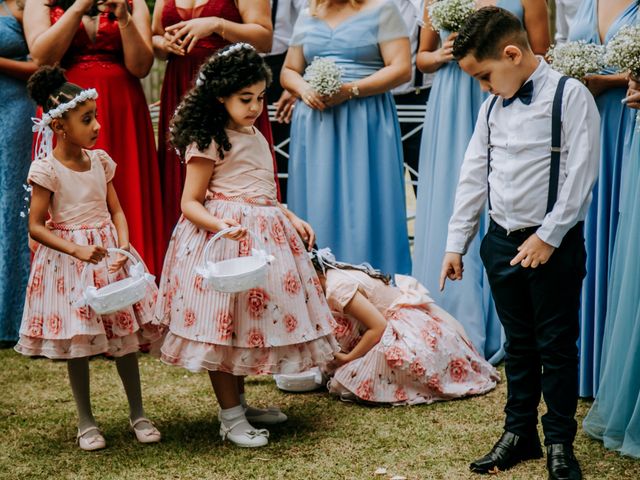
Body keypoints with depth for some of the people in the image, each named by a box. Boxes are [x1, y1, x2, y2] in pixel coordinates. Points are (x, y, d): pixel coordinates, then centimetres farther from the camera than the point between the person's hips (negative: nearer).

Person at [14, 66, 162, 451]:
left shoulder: (100, 160, 3)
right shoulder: (47, 169, -12)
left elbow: (116, 210, 7)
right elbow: (36, 226, -13)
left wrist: (123, 246, -11)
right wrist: (78, 251, -23)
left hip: (108, 253, 5)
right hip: (67, 262, -5)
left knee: (125, 336, 9)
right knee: (78, 345, 4)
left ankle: (138, 413, 23)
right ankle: (86, 422, 19)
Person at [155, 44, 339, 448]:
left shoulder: (256, 138, 15)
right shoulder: (208, 142, -11)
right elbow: (190, 204, -12)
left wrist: (292, 218, 15)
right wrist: (222, 226, -28)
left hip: (264, 233, 8)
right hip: (224, 239, -8)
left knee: (249, 319, 14)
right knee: (222, 323, -2)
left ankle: (239, 401, 28)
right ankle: (230, 416, 7)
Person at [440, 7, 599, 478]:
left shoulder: (570, 96, -11)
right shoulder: (493, 105, 8)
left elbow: (580, 174, -14)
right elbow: (474, 175, 10)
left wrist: (548, 237, -15)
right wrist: (456, 243, 10)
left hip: (554, 244, -6)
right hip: (502, 241, 6)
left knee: (557, 346, 4)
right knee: (518, 342, 16)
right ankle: (519, 433, 28)